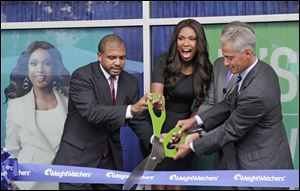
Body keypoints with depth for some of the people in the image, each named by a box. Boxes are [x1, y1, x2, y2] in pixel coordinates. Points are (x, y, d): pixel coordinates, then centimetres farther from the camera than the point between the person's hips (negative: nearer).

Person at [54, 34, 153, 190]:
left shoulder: (131, 82, 3)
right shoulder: (81, 76, -14)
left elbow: (138, 120, 4)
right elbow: (91, 111, -28)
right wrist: (131, 109, -38)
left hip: (111, 159, 5)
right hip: (78, 158, -5)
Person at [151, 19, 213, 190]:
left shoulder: (205, 68, -6)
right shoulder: (164, 62, -11)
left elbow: (204, 102, -4)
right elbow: (156, 96, -20)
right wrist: (156, 102, -43)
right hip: (160, 127, -1)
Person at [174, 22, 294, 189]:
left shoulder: (255, 93, -31)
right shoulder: (261, 69, -3)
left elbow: (230, 131, -20)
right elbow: (230, 104, 3)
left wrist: (192, 146, -8)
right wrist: (196, 120, -4)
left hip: (263, 165, -8)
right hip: (262, 157, 8)